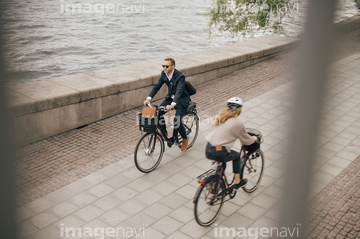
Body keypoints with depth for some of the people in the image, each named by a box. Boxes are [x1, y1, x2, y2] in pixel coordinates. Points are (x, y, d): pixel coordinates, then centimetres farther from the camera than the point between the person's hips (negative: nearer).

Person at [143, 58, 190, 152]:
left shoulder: (180, 76, -27)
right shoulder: (164, 73, -7)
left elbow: (179, 91, -38)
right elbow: (157, 86, -7)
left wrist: (172, 104, -53)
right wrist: (148, 98, -22)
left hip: (182, 100, -6)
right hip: (170, 97, 6)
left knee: (177, 122, -20)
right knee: (158, 112, -15)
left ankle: (185, 139, 10)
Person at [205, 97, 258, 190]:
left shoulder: (221, 116, 10)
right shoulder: (237, 123, -9)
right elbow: (246, 141, 5)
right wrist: (254, 139, 27)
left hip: (208, 150, 6)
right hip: (218, 154, -6)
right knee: (237, 156, 22)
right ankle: (237, 182, 30)